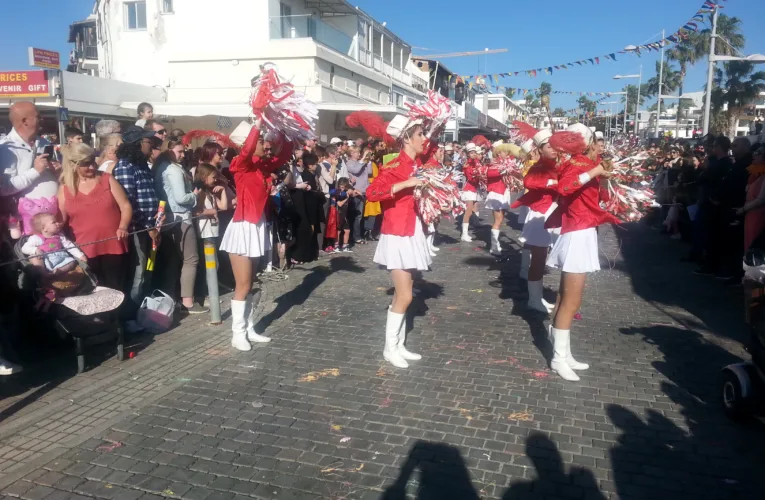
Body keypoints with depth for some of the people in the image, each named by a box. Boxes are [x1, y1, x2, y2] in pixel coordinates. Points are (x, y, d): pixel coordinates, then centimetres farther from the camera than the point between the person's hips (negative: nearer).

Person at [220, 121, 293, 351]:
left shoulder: (264, 166, 8)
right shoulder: (241, 165, -11)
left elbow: (285, 155, 10)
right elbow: (247, 149, -30)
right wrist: (258, 123, -26)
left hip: (257, 227, 8)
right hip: (243, 228, -8)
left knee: (248, 284, 14)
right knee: (243, 285, -3)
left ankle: (249, 329, 22)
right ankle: (238, 334, 7)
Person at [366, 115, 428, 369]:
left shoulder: (416, 166, 10)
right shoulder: (395, 166, -14)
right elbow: (371, 193, -27)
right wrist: (405, 184, -30)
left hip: (412, 233, 8)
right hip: (397, 235, -8)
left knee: (403, 294, 12)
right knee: (404, 296, -7)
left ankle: (399, 345, 20)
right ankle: (389, 348, 8)